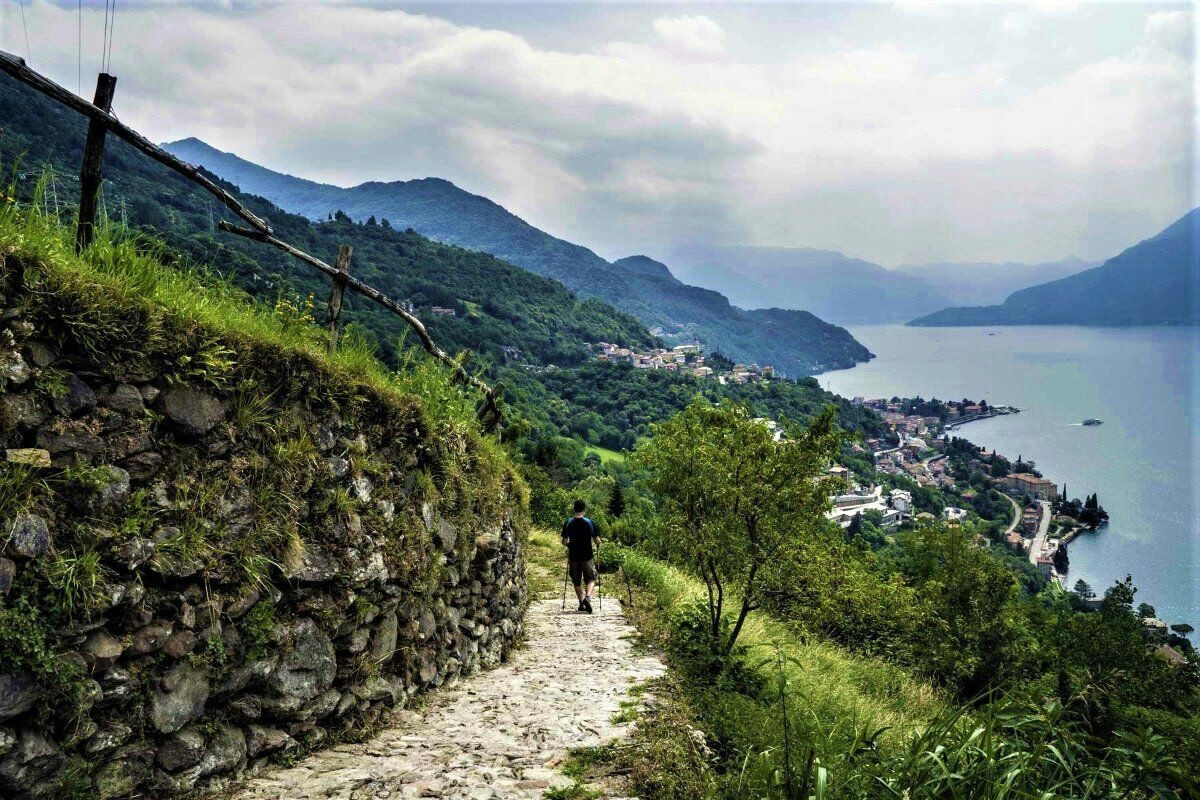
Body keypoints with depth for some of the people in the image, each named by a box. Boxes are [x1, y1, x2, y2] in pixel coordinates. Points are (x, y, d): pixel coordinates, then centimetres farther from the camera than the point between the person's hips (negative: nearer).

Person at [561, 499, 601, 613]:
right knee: (590, 580, 8)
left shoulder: (568, 523, -4)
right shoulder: (590, 523, -8)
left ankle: (581, 603, 19)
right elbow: (596, 541, -4)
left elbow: (564, 542, 0)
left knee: (577, 582, 16)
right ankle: (588, 597, -17)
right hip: (587, 556, -1)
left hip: (573, 557, 2)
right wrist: (599, 542, 19)